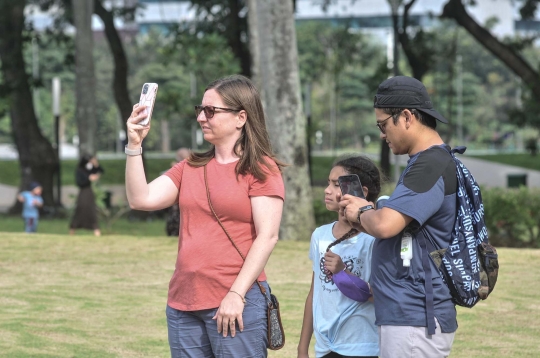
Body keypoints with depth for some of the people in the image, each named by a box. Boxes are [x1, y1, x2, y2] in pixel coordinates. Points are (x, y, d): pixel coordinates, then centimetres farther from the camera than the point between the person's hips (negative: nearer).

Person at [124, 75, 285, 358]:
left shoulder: (261, 169, -2)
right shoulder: (191, 167, 15)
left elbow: (267, 236, -10)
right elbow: (141, 200, 6)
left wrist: (236, 295, -16)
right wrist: (134, 146, -1)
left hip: (236, 303, -6)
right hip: (182, 304, 6)